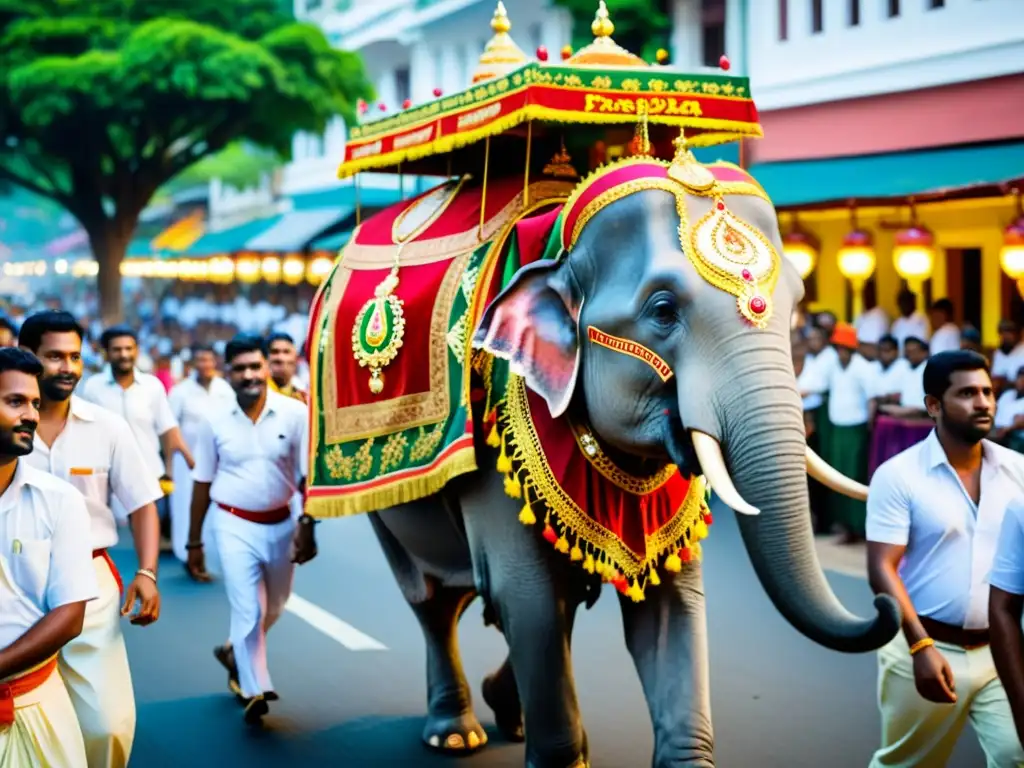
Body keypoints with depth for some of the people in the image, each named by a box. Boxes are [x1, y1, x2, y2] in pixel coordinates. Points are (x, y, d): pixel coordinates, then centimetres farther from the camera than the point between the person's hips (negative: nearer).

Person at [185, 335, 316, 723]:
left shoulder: (294, 413, -9)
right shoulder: (215, 422, -5)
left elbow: (308, 475, -6)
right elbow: (202, 484, 3)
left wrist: (307, 528, -12)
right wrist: (194, 542, 6)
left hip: (280, 524, 2)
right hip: (234, 525, -2)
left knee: (273, 608, 19)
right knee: (247, 609, -10)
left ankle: (234, 652, 44)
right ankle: (255, 689, -1)